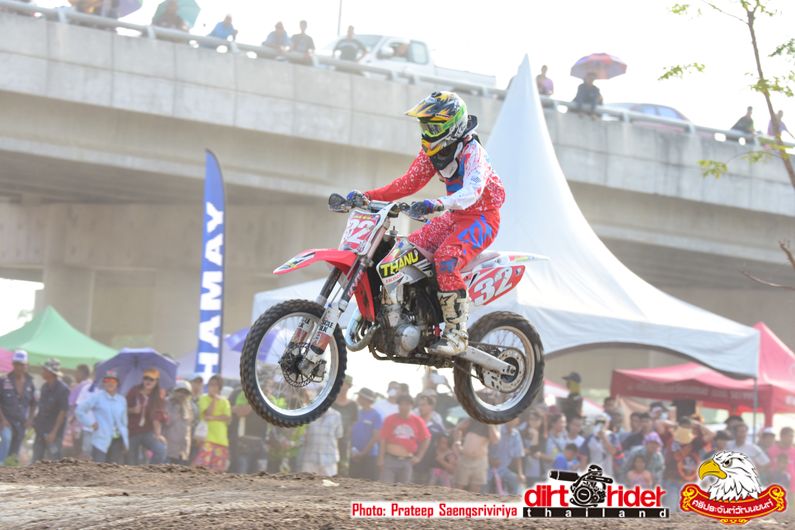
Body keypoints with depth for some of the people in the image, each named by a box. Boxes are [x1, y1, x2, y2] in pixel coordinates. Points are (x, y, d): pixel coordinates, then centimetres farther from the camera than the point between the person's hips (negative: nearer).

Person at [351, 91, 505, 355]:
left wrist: (438, 204, -56)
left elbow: (472, 190, -38)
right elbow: (409, 182, 9)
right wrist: (368, 196, -2)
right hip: (454, 217, 9)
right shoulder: (432, 151, 4)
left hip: (481, 217, -9)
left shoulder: (471, 151, -21)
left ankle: (456, 333, -30)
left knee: (446, 261, -32)